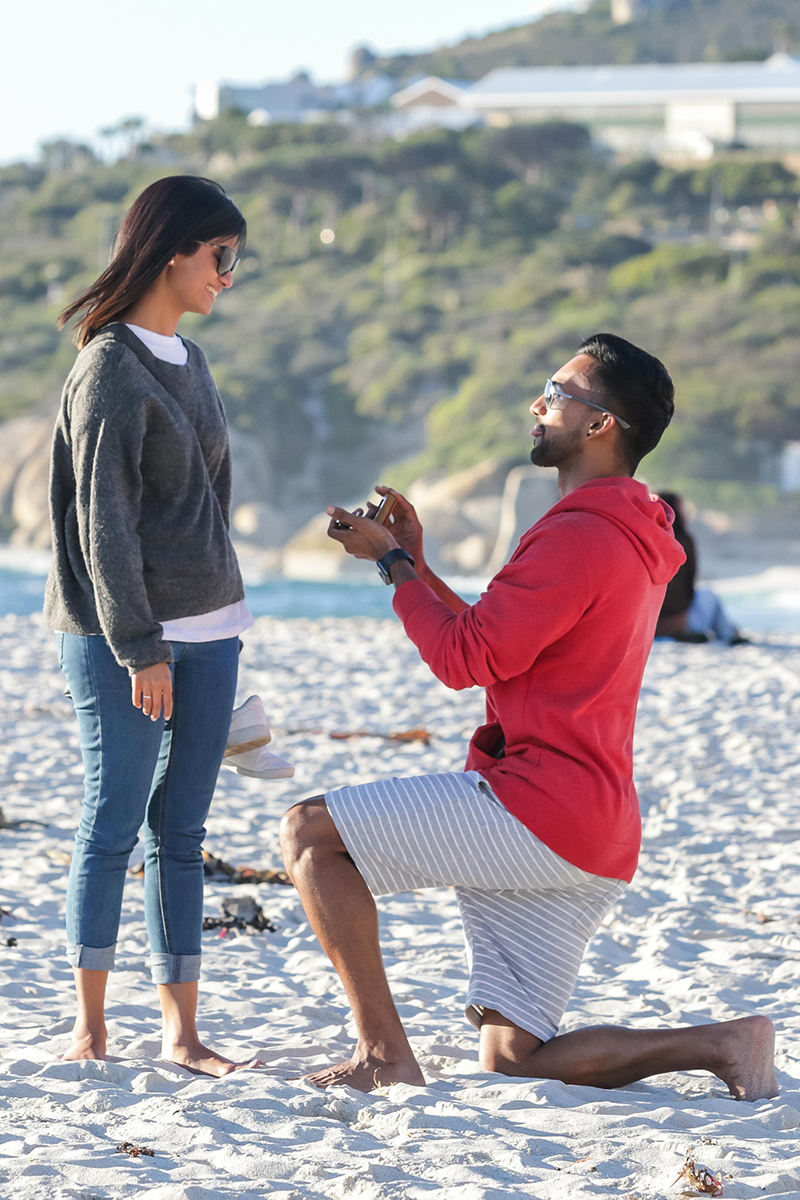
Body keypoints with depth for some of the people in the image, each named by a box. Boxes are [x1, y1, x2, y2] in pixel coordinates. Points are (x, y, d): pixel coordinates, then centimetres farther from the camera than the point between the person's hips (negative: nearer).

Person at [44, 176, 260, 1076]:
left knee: (181, 830, 5)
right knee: (115, 821, -3)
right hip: (121, 636, -7)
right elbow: (104, 521, -14)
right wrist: (140, 649, -17)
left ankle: (180, 1029, 6)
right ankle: (90, 1024, 6)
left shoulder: (187, 361, 15)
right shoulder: (110, 368, -10)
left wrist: (215, 612, 17)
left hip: (206, 628, 7)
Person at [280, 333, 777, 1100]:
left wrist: (391, 562, 0)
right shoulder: (630, 542, 22)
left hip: (535, 807, -10)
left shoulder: (581, 537, -13)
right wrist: (414, 565, 18)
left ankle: (383, 1051, -9)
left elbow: (466, 659, -13)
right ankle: (722, 1043, 0)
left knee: (310, 830, -6)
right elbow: (495, 649, 24)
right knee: (513, 1062, 10)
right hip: (596, 844, 10)